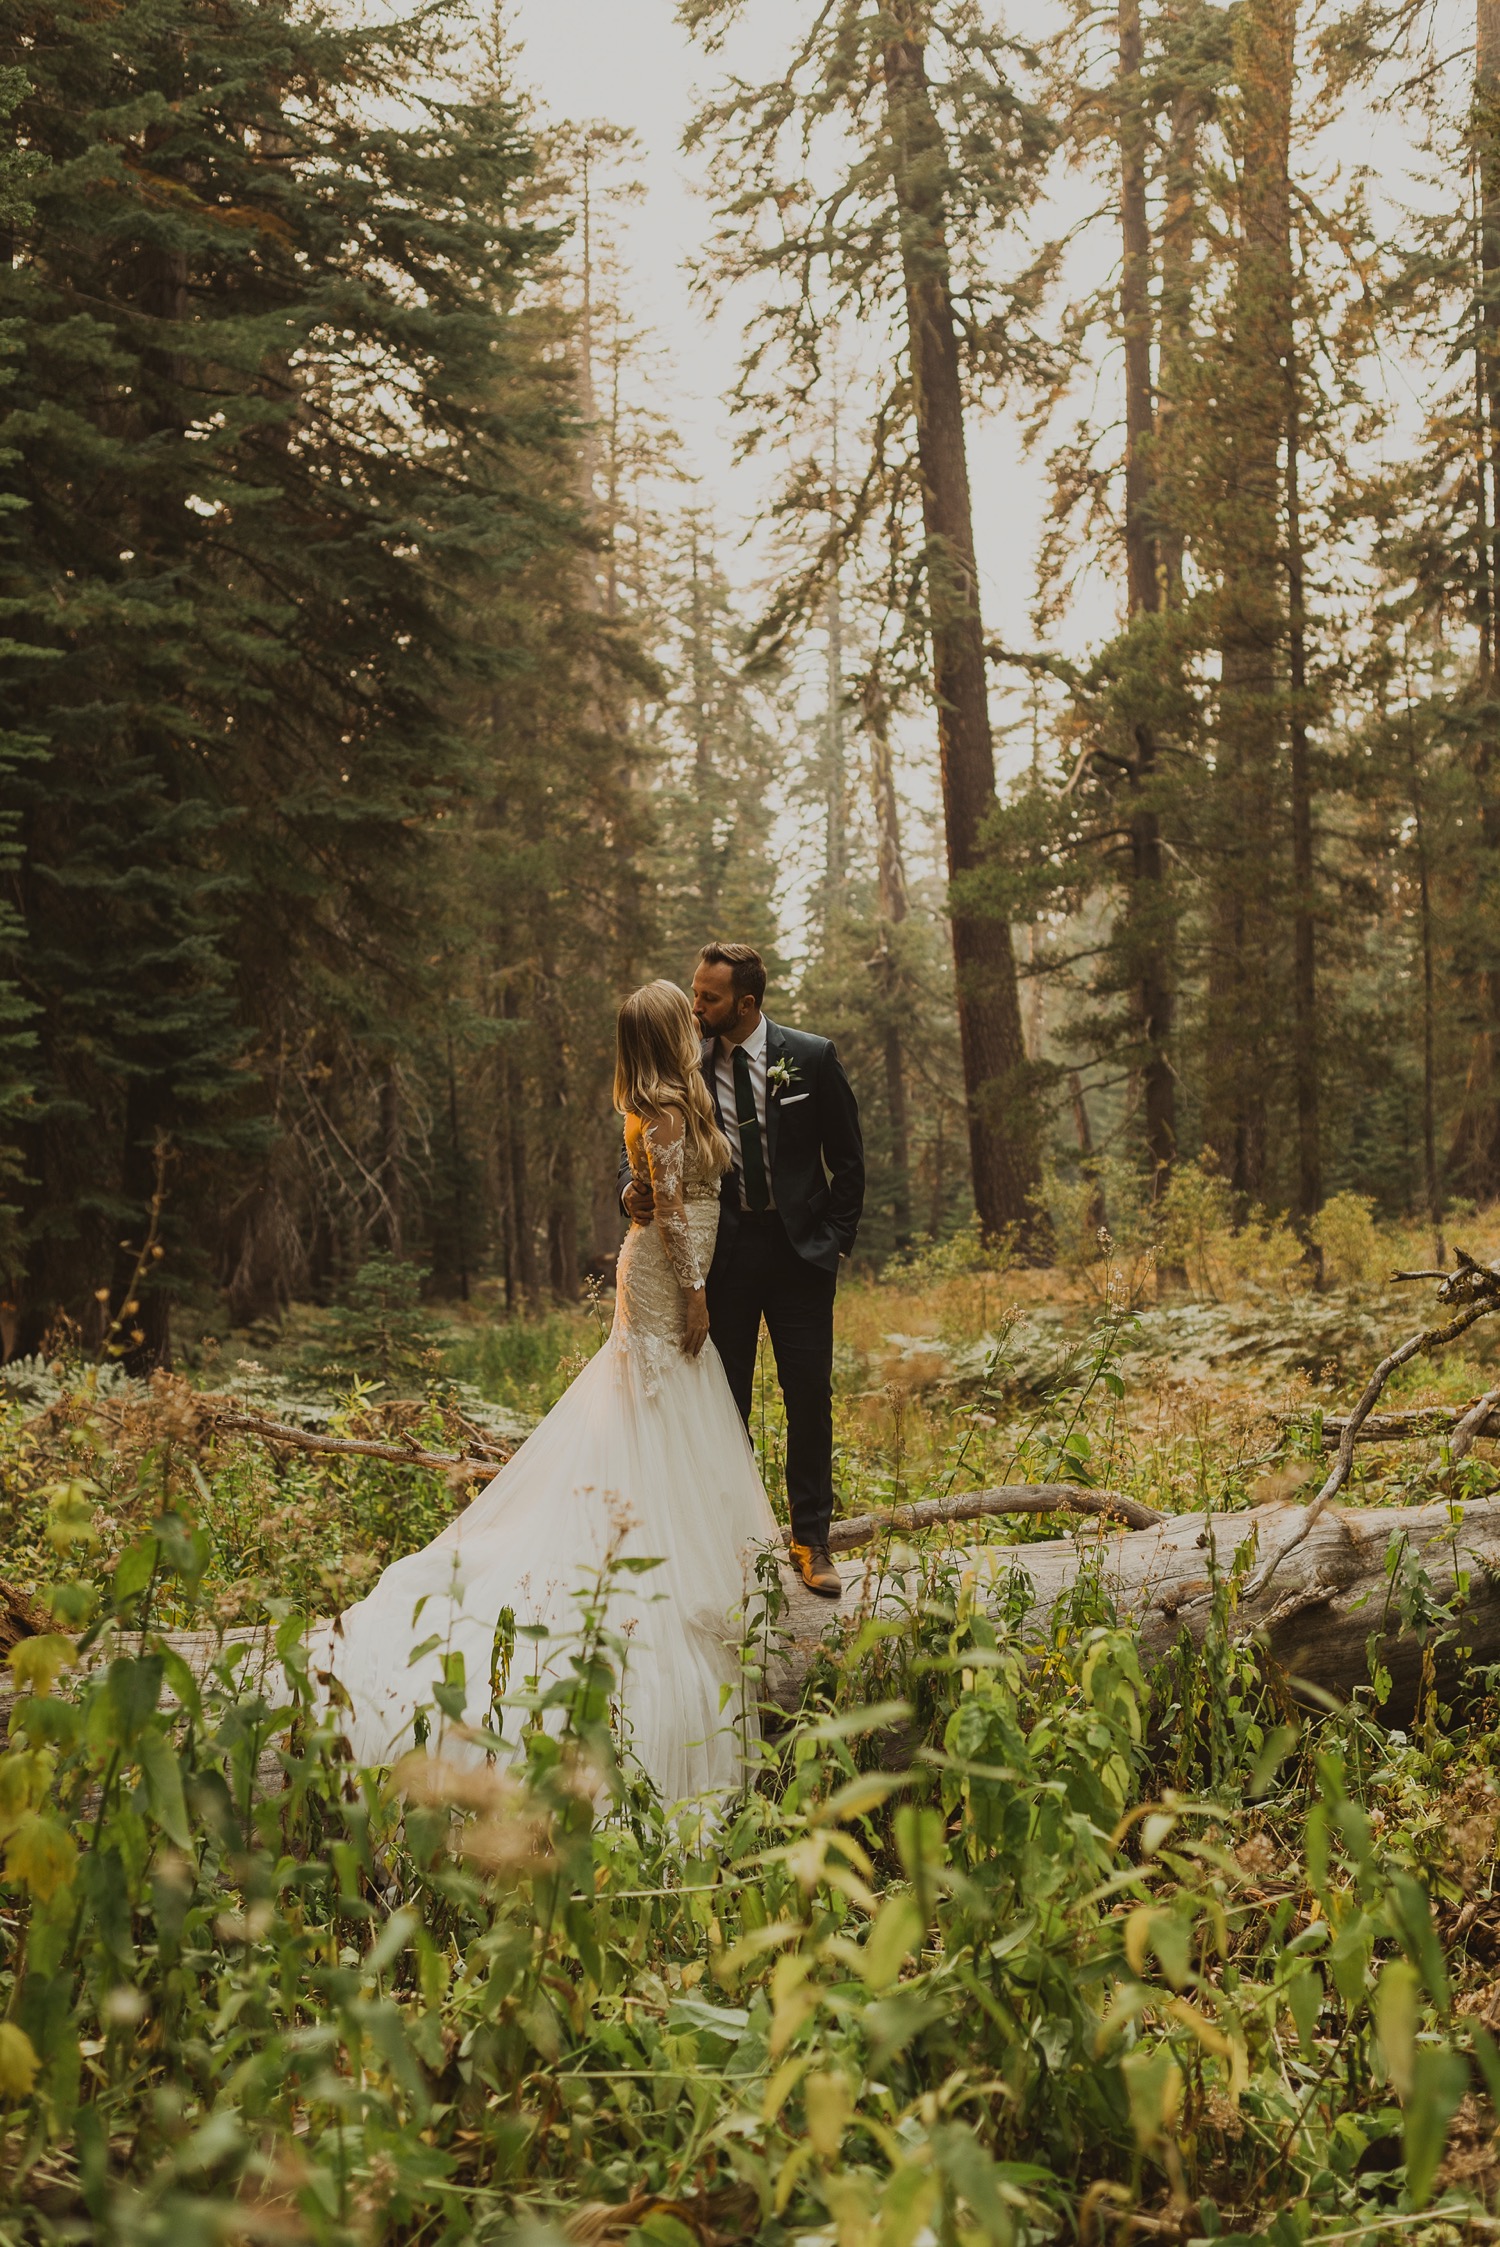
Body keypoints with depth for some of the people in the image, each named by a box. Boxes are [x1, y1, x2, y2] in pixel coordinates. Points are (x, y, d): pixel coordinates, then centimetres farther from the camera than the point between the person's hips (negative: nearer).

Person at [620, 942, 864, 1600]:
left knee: (810, 1395, 2)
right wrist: (634, 1185, -19)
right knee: (724, 1401, 4)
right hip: (721, 1255, 1)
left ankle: (811, 1540, 13)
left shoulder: (811, 1058, -2)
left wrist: (834, 1242, -1)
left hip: (798, 1251, -1)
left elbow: (848, 1158, 4)